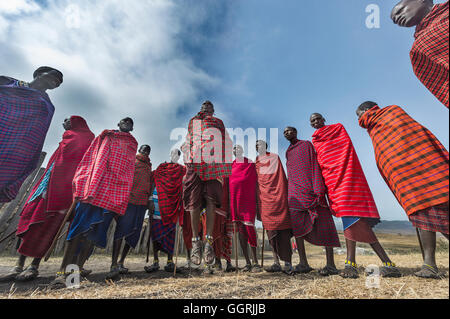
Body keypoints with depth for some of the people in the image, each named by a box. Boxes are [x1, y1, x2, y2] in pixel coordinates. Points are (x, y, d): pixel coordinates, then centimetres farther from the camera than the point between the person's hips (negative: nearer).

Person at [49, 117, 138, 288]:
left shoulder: (132, 144, 22)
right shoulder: (104, 136, 21)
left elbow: (128, 171, 16)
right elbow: (88, 159, 13)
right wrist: (81, 187, 1)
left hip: (114, 192, 0)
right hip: (91, 188, 0)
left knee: (94, 229, -4)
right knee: (80, 227, -8)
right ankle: (63, 271, -7)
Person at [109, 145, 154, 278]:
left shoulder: (149, 167, 24)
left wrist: (150, 200, 10)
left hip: (142, 202, 5)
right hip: (129, 199, -5)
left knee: (134, 233, 3)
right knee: (121, 229, -10)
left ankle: (121, 263, 12)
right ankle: (114, 265, -8)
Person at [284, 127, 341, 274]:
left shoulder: (307, 145, 7)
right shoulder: (288, 152, 24)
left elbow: (315, 167, -3)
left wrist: (318, 189, -14)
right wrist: (290, 193, 17)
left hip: (309, 189, -4)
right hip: (295, 190, 5)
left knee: (323, 223, -7)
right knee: (296, 224, -9)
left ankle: (330, 264, -2)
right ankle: (303, 263, -8)